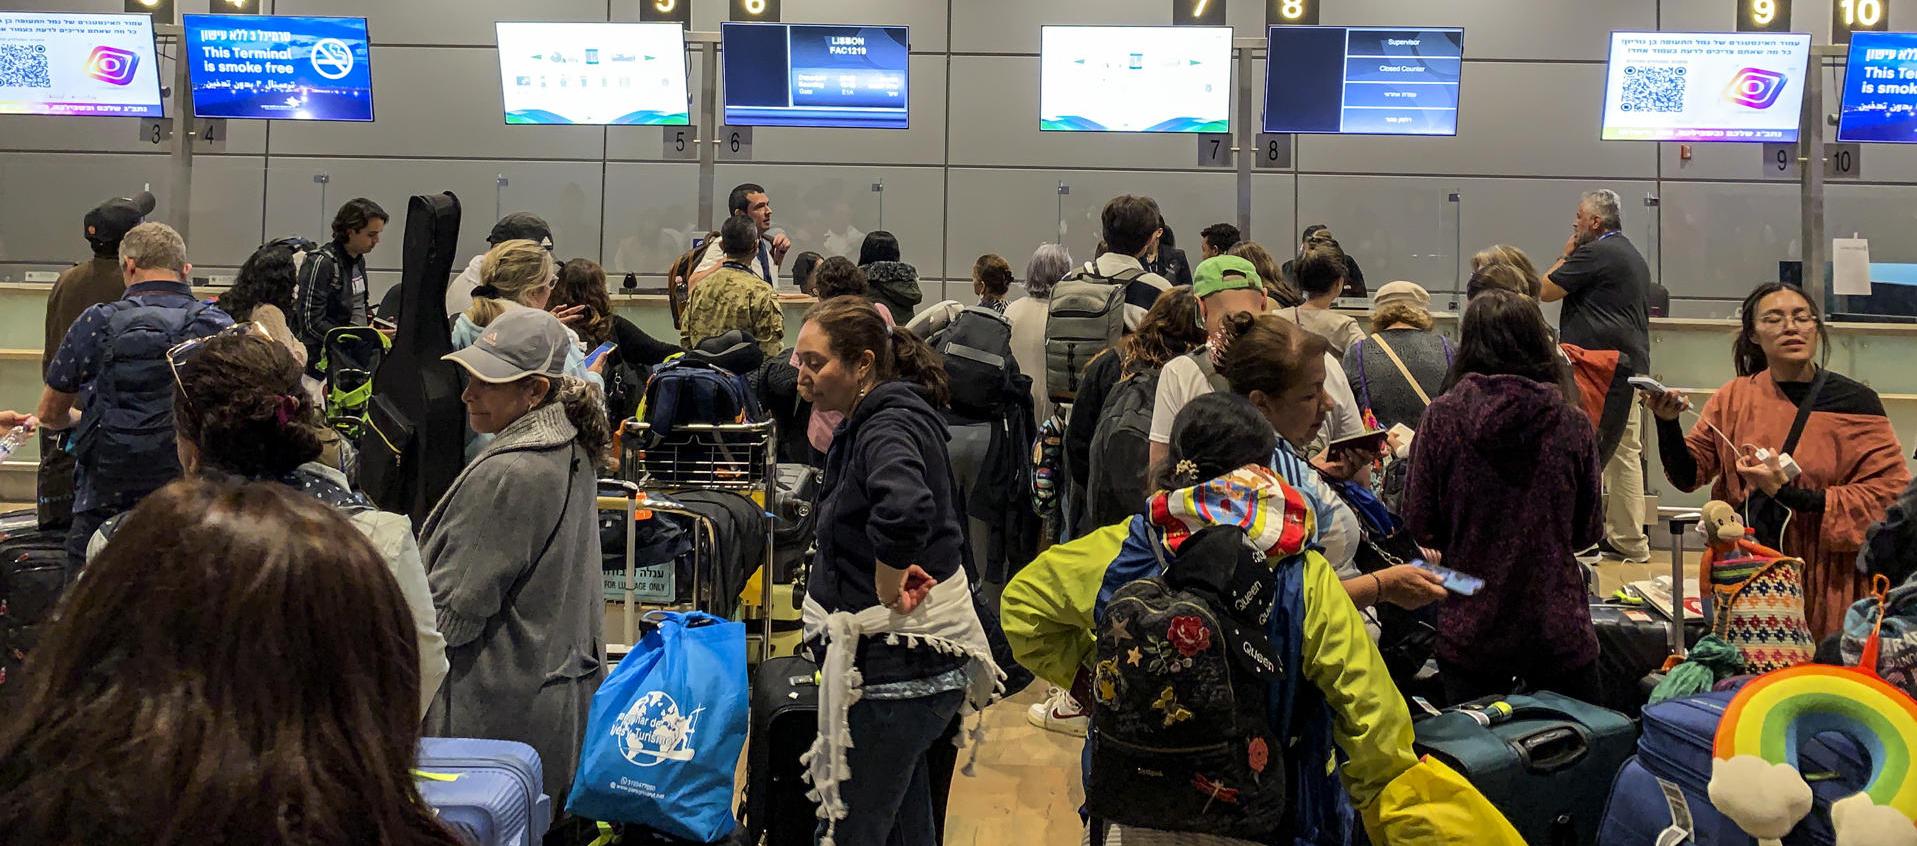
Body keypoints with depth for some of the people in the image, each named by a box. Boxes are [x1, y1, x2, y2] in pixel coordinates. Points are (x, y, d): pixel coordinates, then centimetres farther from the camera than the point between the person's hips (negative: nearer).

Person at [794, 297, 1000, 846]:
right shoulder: (881, 419, 13)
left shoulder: (887, 426, -17)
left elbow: (904, 509, -39)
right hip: (911, 661, 10)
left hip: (894, 665, -10)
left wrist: (888, 590, -25)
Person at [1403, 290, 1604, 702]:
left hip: (1469, 631, 0)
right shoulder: (1573, 424, -5)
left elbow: (1421, 525, -5)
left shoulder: (1442, 417, -8)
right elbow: (1588, 532, 4)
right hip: (1559, 631, 1)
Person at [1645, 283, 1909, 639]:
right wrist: (1667, 423, -13)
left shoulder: (1854, 402, -6)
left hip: (1828, 580, -2)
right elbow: (1688, 475, 5)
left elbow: (1889, 493, -11)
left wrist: (1789, 493, -18)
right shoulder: (1735, 397, 4)